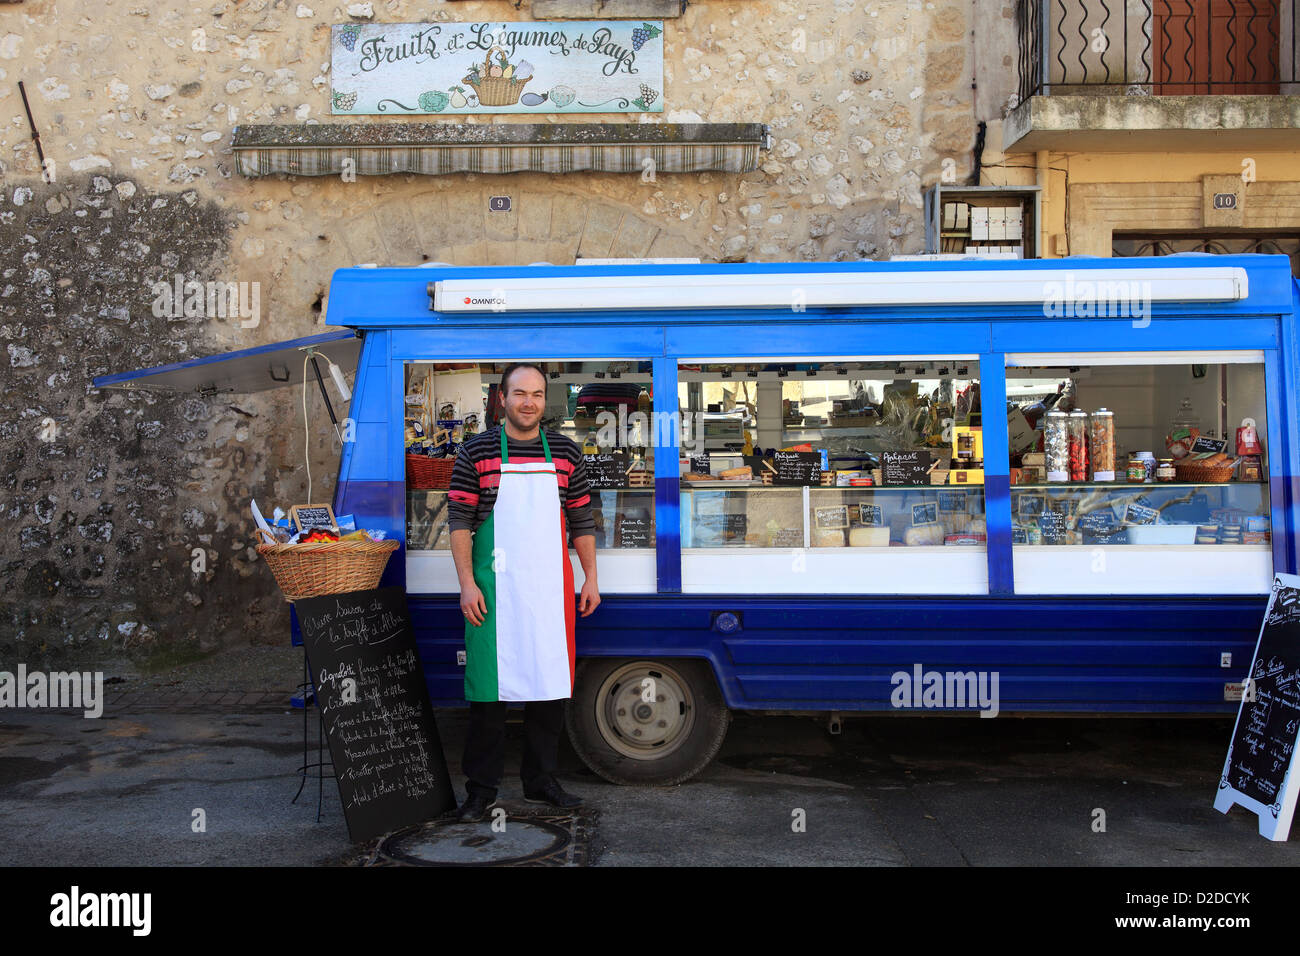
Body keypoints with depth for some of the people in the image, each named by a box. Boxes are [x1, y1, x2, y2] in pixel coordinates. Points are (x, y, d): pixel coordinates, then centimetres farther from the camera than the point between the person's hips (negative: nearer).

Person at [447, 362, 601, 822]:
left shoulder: (566, 452, 9)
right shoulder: (477, 452, 1)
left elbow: (581, 520, 13)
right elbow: (460, 521, -2)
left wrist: (591, 579, 8)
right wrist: (467, 584, -9)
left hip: (551, 588, 3)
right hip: (493, 588, -3)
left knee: (551, 682, 9)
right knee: (488, 685, 1)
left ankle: (540, 780, 24)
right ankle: (482, 789, 14)